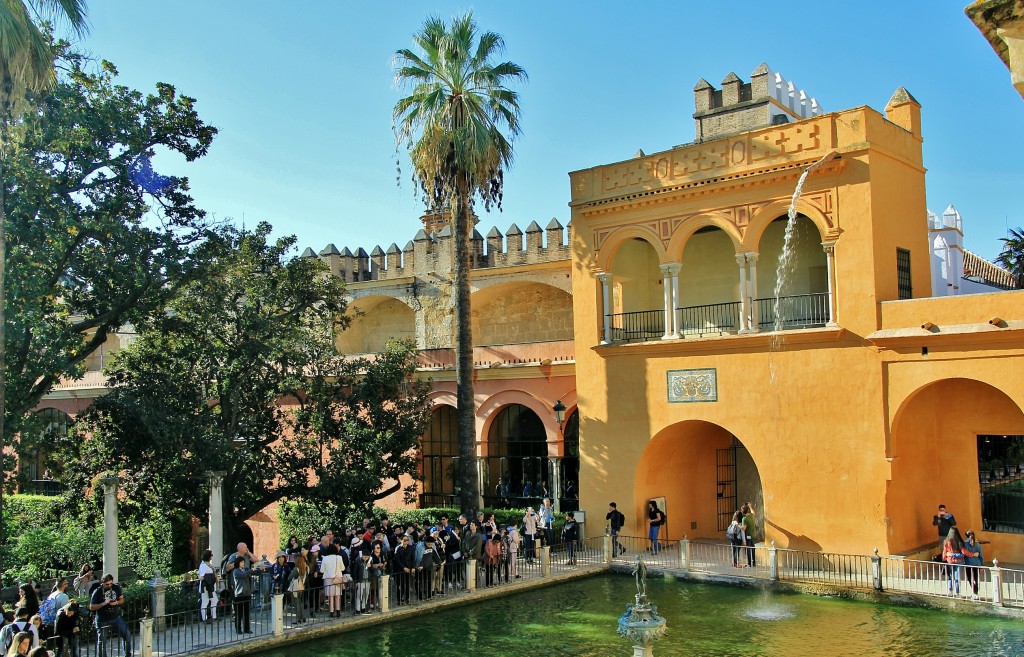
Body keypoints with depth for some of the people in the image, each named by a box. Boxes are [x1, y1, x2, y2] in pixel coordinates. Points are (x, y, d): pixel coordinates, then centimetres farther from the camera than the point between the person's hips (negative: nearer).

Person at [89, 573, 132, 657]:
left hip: (116, 618, 4)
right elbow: (91, 607, -10)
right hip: (102, 621, -3)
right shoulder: (97, 592, -10)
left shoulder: (116, 588, 1)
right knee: (102, 642, 4)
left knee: (127, 635, 0)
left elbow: (122, 599, 11)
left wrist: (116, 602, -11)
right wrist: (103, 603, -22)